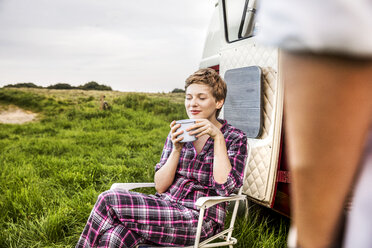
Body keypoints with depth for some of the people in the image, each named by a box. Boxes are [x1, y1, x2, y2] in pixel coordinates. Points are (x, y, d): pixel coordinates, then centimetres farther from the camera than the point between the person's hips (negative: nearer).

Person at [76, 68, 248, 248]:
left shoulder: (235, 138, 0)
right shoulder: (179, 133, 12)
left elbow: (225, 187, -16)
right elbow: (160, 186, 4)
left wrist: (218, 137, -17)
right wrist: (176, 149, -10)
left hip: (199, 220, -4)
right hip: (166, 207, 5)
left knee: (108, 200, -19)